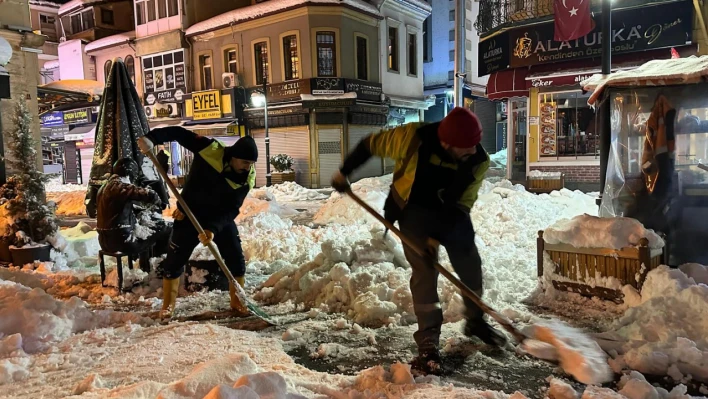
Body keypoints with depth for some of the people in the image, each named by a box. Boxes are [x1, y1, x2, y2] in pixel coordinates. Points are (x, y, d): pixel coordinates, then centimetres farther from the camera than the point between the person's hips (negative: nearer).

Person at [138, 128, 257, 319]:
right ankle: (168, 304, 22)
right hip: (190, 214, -2)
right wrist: (152, 138, -29)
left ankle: (237, 301, 18)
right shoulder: (210, 149, -24)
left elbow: (232, 209, -20)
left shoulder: (247, 178, -18)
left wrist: (213, 228, -33)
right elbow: (180, 133, -16)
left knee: (236, 259, -1)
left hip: (222, 218, 2)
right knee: (175, 259, 2)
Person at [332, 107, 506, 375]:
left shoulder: (479, 161, -24)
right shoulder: (412, 138, -32)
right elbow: (371, 144, -15)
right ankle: (428, 342, -5)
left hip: (451, 212, 3)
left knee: (470, 264, 8)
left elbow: (461, 205, -16)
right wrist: (344, 172, -6)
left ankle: (475, 321, 33)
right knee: (424, 269, -13)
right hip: (413, 210, -3)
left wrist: (439, 236, -22)